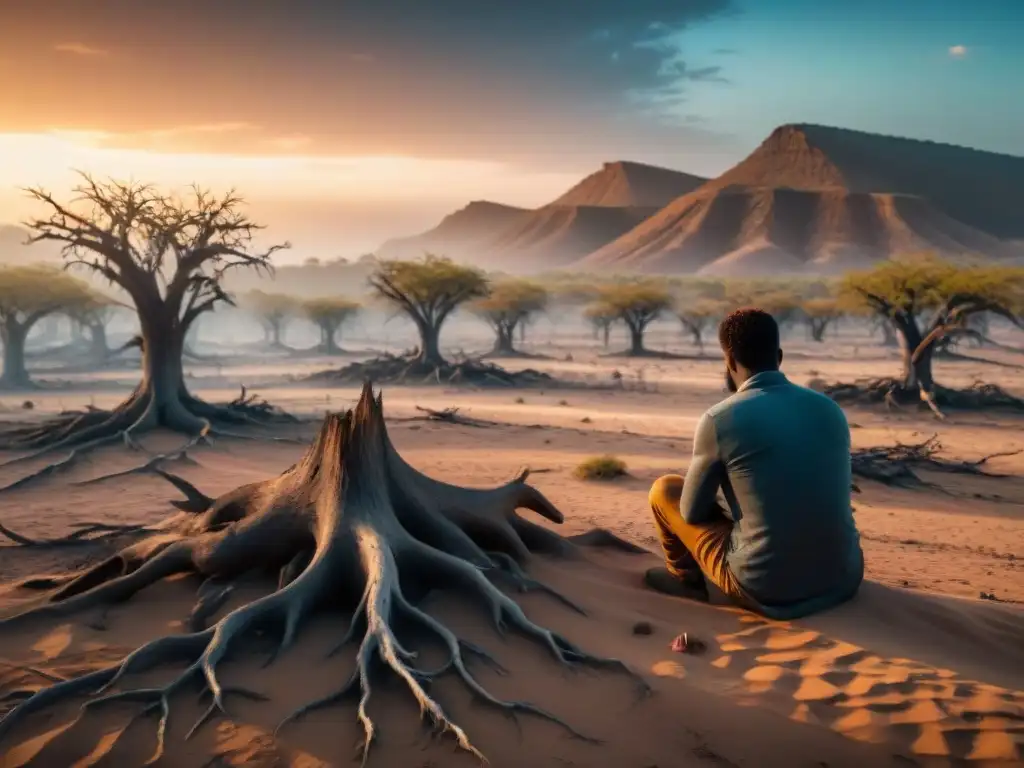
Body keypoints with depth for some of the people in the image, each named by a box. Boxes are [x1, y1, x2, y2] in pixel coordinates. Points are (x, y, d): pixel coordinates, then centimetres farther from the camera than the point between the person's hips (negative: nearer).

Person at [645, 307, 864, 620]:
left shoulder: (719, 419, -11)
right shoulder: (830, 410, 5)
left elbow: (693, 511, 2)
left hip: (768, 592, -5)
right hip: (844, 580, 5)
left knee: (664, 489, 16)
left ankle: (684, 576, 40)